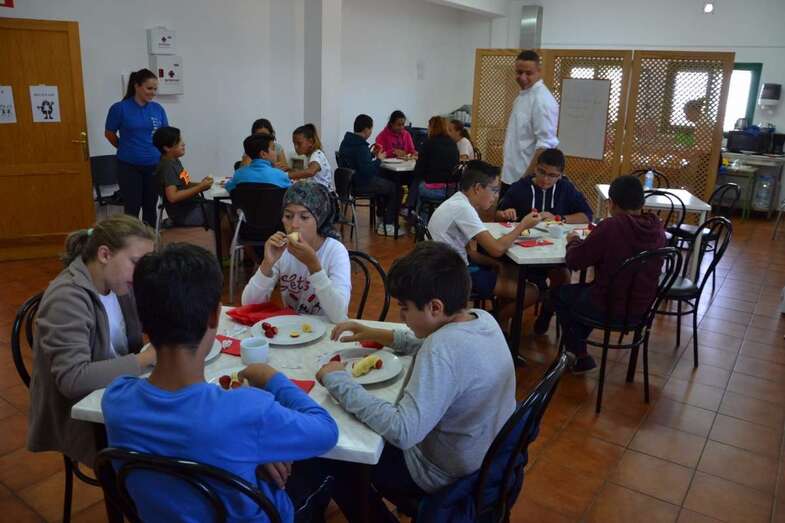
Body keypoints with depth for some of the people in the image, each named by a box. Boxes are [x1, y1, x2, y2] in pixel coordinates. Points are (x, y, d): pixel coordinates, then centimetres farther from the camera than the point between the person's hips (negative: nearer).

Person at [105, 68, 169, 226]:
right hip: (129, 167, -3)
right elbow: (109, 133, 5)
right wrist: (127, 149, 14)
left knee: (150, 208, 11)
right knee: (132, 209, 1)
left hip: (154, 166, 3)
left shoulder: (158, 109, 3)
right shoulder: (120, 108, -8)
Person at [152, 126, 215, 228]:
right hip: (184, 215, -10)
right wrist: (199, 188, -23)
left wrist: (201, 184, 1)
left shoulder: (175, 161, 11)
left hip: (192, 205, 10)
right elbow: (172, 196, -25)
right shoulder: (167, 167, -17)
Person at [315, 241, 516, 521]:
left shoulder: (444, 350, -35)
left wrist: (338, 380, -29)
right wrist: (375, 335, 3)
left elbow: (402, 432, -39)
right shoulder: (482, 318, -8)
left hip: (446, 476, -8)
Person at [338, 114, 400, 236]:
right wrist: (378, 159, -14)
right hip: (361, 184, -10)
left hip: (350, 180, 10)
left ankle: (381, 220, 32)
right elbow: (367, 170, -28)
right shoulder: (360, 147, -25)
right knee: (395, 188, 1)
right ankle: (387, 226, 5)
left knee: (385, 182, 29)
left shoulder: (346, 142, 7)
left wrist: (372, 155, 9)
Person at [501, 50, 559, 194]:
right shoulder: (523, 95, 12)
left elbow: (545, 145, -22)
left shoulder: (543, 101, -17)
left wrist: (527, 177, -23)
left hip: (526, 179, -9)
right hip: (510, 176, 9)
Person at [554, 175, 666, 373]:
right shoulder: (657, 228, -4)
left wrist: (573, 241, 3)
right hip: (642, 306, 7)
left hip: (610, 307, -7)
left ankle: (580, 356, 23)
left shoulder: (610, 227, -24)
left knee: (559, 293, 20)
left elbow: (574, 261, -17)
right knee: (585, 289, 31)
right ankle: (578, 346, 41)